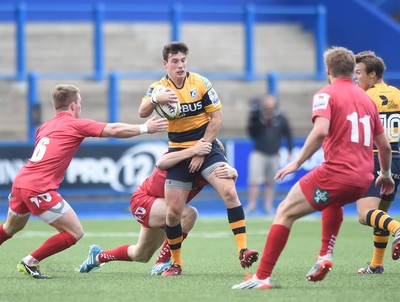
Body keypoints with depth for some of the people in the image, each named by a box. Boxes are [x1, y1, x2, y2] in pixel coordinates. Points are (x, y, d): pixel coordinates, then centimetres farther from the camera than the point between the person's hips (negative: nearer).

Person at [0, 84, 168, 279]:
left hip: (20, 182, 8)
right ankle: (30, 262, -2)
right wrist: (144, 128, 7)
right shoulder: (76, 124, -1)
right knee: (75, 232, -2)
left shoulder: (45, 127, 20)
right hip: (39, 188, -8)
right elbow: (115, 130, -3)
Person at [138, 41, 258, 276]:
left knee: (229, 191, -23)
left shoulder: (201, 83, -5)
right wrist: (155, 99, -42)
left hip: (206, 147, -1)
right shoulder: (159, 88, -2)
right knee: (173, 211, -3)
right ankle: (176, 263, 15)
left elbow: (216, 118, -4)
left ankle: (243, 249, -23)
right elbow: (142, 113, -19)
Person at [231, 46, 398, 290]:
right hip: (363, 180, 7)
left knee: (286, 212, 1)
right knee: (333, 202, 39)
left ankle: (262, 277, -6)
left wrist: (297, 162, -15)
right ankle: (325, 257, 24)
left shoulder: (326, 95, -1)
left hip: (336, 173, -7)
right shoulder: (366, 98, 18)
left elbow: (321, 130, -21)